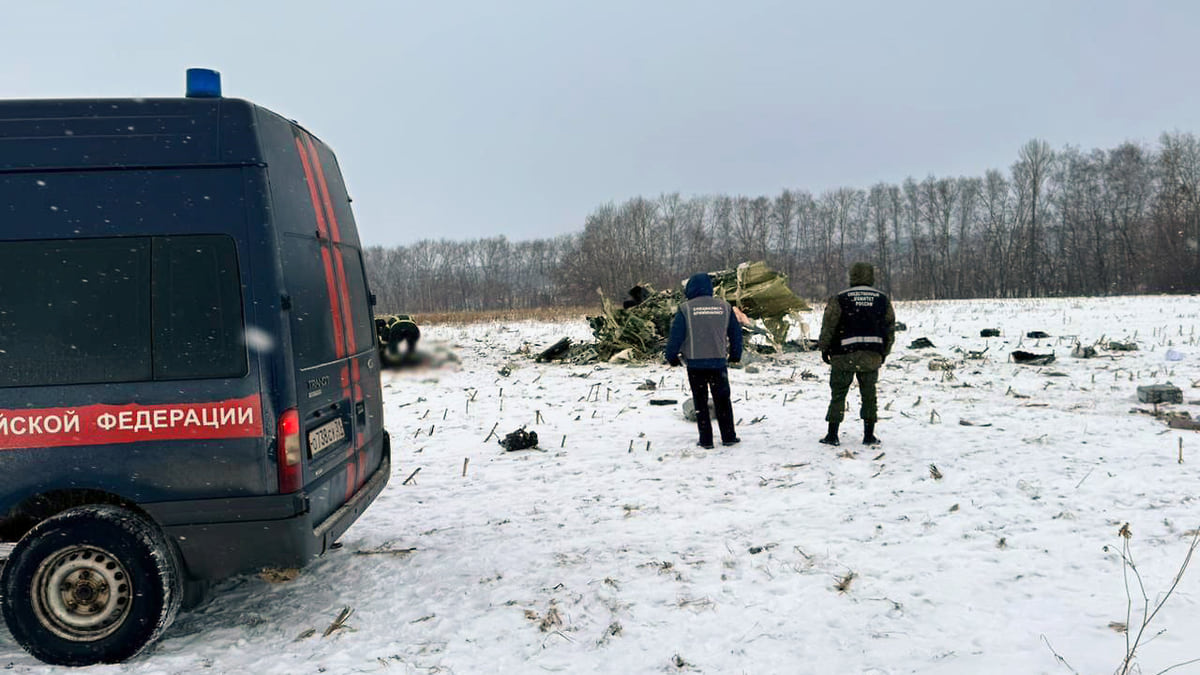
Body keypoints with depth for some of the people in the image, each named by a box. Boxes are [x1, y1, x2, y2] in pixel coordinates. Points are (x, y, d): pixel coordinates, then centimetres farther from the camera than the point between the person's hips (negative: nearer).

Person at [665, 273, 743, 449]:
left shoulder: (686, 309, -5)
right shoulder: (724, 307, 5)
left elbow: (676, 335, -7)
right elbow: (736, 333, 13)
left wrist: (671, 356, 7)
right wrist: (735, 355, 26)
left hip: (695, 363, -2)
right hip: (718, 362, 2)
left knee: (701, 403, 7)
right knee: (722, 400, 13)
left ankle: (706, 439, 8)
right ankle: (728, 436, 16)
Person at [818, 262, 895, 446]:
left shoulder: (839, 300, -5)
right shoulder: (883, 300, 6)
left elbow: (828, 326, -5)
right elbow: (890, 328, 10)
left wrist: (824, 349, 8)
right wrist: (884, 353, 20)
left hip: (844, 356, -2)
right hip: (872, 356, 3)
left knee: (838, 394, 5)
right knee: (869, 395, 12)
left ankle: (832, 435, 5)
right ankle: (869, 436, 14)